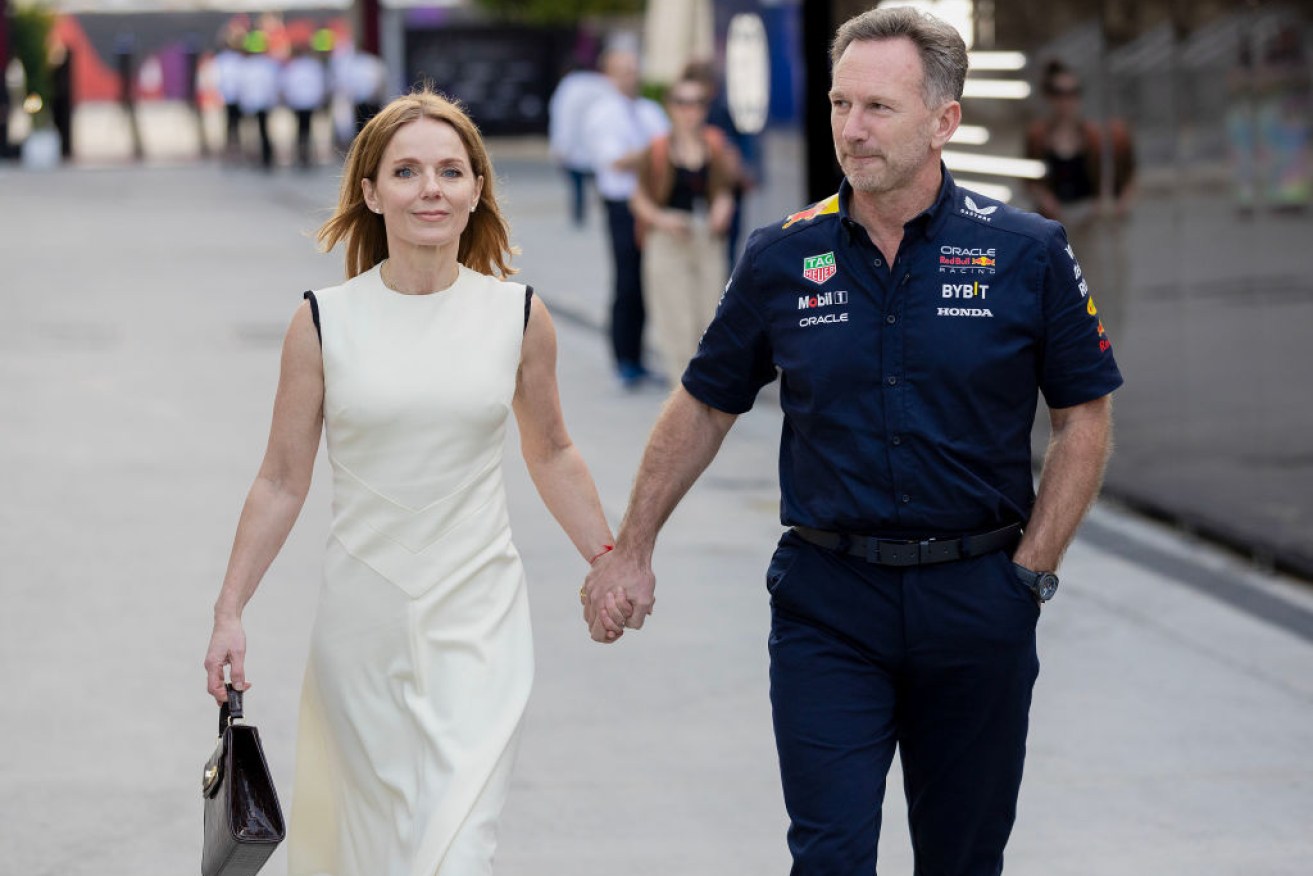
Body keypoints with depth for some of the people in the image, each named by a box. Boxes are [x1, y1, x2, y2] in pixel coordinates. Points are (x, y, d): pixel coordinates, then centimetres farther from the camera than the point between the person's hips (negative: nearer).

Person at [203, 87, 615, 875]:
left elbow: (552, 454, 15)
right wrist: (230, 611, 0)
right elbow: (282, 482, 3)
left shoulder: (519, 316, 0)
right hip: (363, 620, 0)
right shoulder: (325, 322, -3)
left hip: (479, 618, 0)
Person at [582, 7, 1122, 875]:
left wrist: (1030, 572, -2)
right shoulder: (783, 259, 0)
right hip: (827, 603, 0)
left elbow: (1085, 421, 3)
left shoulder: (1027, 254, -4)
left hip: (976, 601, 0)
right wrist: (630, 553, 12)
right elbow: (702, 410, 12)